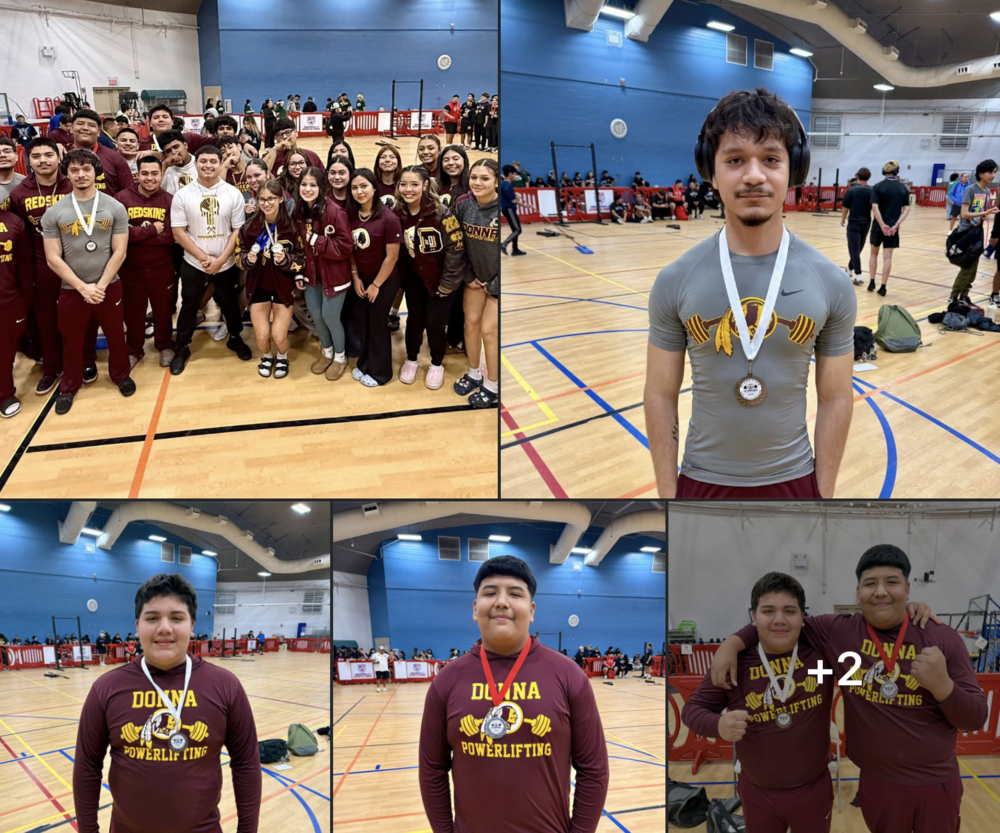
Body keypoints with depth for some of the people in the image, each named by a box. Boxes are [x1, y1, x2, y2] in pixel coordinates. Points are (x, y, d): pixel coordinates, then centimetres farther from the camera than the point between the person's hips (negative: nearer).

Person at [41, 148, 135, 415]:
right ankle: (69, 386, 31)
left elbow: (119, 253, -6)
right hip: (71, 290, 0)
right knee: (71, 341, 12)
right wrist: (83, 287, -14)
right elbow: (53, 259, -7)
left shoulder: (115, 208, -5)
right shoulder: (54, 213, -4)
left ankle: (121, 375, 37)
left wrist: (100, 286, -13)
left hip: (109, 287, 0)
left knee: (115, 335, 13)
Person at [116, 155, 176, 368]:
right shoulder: (123, 198, -7)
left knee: (163, 310, 16)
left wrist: (137, 233, -20)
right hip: (131, 268, 0)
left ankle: (165, 347, 38)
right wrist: (152, 230, -20)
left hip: (162, 269, 0)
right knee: (133, 312, 15)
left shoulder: (169, 200, -5)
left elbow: (172, 236, -15)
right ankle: (134, 350, 35)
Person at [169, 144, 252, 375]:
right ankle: (181, 348, 26)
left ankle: (235, 338, 39)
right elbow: (178, 232, -8)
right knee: (189, 306, 10)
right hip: (193, 264, -1)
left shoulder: (233, 194, -5)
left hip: (226, 264, 1)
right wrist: (204, 258, -14)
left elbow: (238, 230, -5)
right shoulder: (182, 195, -7)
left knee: (230, 304, 17)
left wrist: (220, 259, -13)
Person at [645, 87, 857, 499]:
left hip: (792, 480, 1)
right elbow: (661, 395, -4)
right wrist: (667, 494, -5)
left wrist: (825, 493, -2)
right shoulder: (675, 281, -9)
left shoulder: (831, 284, -7)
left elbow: (836, 399, -1)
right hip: (703, 481, 0)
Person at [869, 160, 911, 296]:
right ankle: (883, 287, 3)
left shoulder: (878, 187, -5)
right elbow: (906, 209, -5)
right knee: (887, 257, 4)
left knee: (874, 253, 18)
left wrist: (882, 225, -15)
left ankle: (871, 283, 18)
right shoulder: (903, 188, 2)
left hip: (878, 226, -1)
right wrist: (896, 225, -10)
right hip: (893, 227, 1)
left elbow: (875, 207, -15)